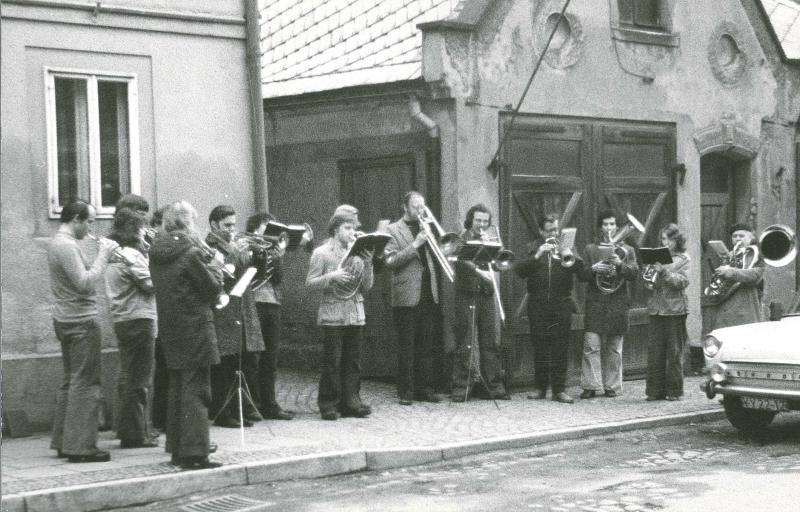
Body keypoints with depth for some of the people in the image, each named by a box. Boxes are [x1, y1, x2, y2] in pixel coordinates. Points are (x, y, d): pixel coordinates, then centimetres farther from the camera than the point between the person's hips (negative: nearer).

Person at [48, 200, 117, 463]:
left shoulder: (58, 243, 15)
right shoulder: (67, 246, -17)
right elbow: (85, 283, -21)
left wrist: (102, 256, 6)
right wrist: (103, 256, -13)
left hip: (66, 320, 11)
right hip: (81, 322, -11)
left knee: (71, 382, 16)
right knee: (85, 384, -7)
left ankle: (63, 441, 20)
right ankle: (80, 446, -7)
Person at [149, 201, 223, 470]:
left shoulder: (157, 253, 7)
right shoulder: (191, 253, -16)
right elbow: (213, 287, -11)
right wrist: (215, 268, 9)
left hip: (169, 328, 8)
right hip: (194, 327, -8)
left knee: (177, 387, 17)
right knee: (196, 389, -4)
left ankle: (177, 447, 24)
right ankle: (194, 451, -5)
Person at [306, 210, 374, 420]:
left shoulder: (357, 253, 13)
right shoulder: (322, 253, 0)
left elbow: (366, 287, 10)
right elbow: (310, 282, -4)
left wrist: (368, 264, -4)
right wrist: (331, 277, -19)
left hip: (355, 313, 5)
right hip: (333, 314, -5)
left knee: (353, 361, 5)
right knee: (332, 361, -4)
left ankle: (351, 402, 12)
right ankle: (329, 405, 2)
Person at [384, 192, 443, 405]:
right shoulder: (393, 230, 1)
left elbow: (437, 255, 19)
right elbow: (390, 261, -11)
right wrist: (414, 245, -17)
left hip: (428, 295, 5)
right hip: (407, 297, -5)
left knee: (426, 346, 8)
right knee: (406, 347, -3)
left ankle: (425, 388, 13)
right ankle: (405, 391, 1)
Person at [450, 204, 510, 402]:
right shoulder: (461, 240, 1)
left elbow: (498, 265, 9)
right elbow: (461, 260, -18)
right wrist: (479, 271, -32)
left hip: (487, 296, 5)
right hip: (466, 295, -5)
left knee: (491, 343, 4)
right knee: (464, 343, -4)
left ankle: (495, 386, 9)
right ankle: (460, 387, 0)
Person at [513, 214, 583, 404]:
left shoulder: (566, 246, 11)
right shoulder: (533, 248, 10)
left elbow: (581, 265, -5)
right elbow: (519, 270, -4)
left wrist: (571, 259, -26)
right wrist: (537, 256, -16)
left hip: (562, 304, 0)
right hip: (538, 306, 0)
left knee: (561, 348, -3)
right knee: (539, 347, 3)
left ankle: (559, 389, 1)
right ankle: (539, 387, 13)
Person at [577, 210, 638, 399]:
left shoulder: (627, 250, 12)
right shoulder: (590, 249, 12)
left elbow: (634, 273, 0)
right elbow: (581, 275, 6)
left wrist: (620, 264, -18)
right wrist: (593, 269, -14)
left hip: (617, 303, 0)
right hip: (595, 303, 0)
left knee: (614, 348, 3)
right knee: (591, 346, -8)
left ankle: (612, 386, 9)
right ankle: (590, 386, -7)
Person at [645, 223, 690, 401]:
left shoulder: (683, 259, 3)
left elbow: (682, 281, -11)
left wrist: (663, 271, -20)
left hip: (675, 309, -3)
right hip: (656, 308, 3)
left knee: (675, 351, 0)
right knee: (655, 351, 1)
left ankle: (674, 391, 6)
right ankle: (655, 390, 6)